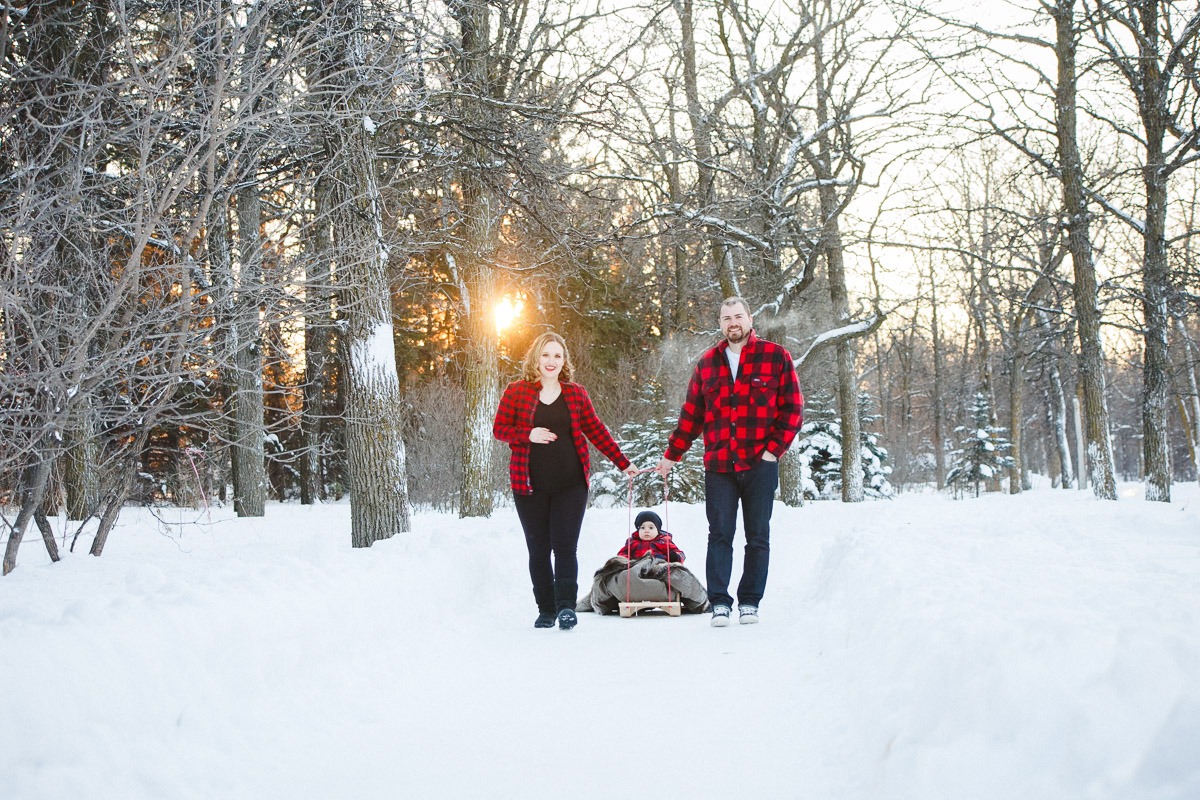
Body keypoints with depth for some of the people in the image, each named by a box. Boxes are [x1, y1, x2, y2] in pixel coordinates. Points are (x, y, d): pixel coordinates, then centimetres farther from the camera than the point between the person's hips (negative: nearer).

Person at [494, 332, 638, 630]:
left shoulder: (576, 394, 8)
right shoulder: (517, 392, 4)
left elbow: (596, 431, 12)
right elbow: (499, 429, 3)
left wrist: (623, 463, 12)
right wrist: (529, 435, -15)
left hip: (570, 485, 0)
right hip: (530, 485, 0)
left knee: (565, 545, -9)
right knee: (538, 549, 4)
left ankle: (566, 606, -9)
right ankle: (546, 610, 13)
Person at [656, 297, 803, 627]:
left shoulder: (776, 357, 3)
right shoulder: (707, 363, 12)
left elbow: (793, 408, 2)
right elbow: (692, 413, 16)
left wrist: (774, 449, -7)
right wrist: (671, 454, 15)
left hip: (759, 464, -1)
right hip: (718, 465, 2)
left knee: (758, 537, 5)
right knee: (719, 535, -2)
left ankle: (750, 602, 14)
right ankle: (719, 602, 1)